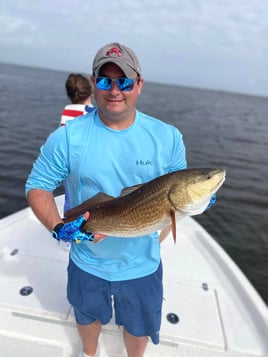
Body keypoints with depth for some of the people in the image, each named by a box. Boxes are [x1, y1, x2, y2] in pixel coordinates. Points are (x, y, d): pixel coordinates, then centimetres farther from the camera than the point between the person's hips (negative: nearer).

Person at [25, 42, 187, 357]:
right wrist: (58, 228, -24)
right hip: (87, 262, 1)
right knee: (87, 315, 31)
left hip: (142, 263, 1)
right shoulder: (67, 137, -15)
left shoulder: (167, 137, -12)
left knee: (139, 326, 27)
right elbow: (37, 186, -8)